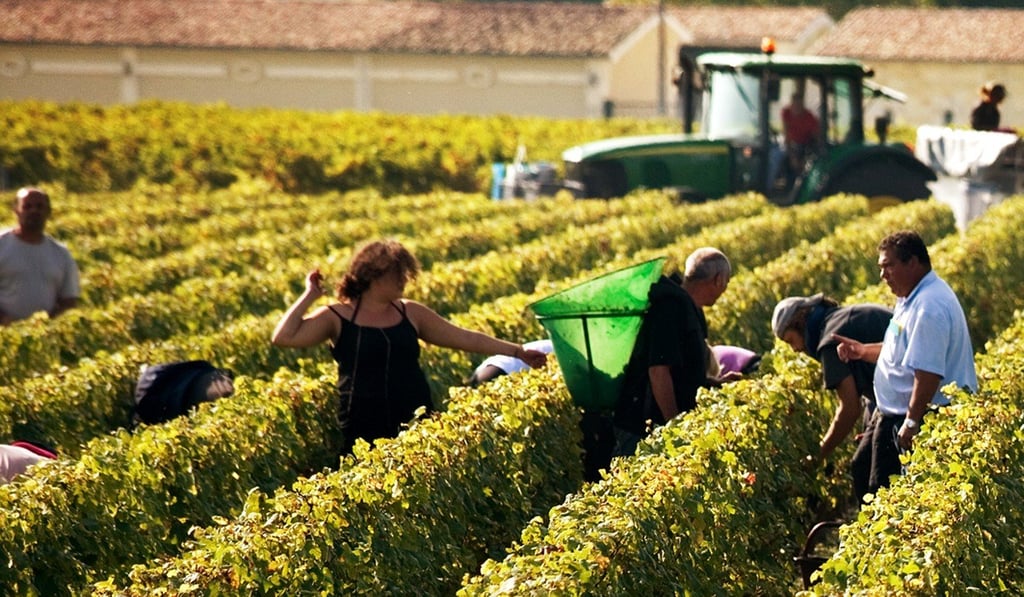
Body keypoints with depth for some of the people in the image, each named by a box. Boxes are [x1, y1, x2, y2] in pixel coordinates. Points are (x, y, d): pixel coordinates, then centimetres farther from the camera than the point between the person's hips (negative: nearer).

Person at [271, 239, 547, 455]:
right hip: (365, 434, -3)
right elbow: (283, 337, -12)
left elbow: (466, 338, 13)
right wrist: (309, 296, -10)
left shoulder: (410, 313, 9)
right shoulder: (337, 317, -1)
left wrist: (518, 352, 12)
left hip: (416, 424, 4)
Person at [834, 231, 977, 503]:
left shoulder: (928, 307, -25)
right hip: (894, 414, 12)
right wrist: (863, 351, 10)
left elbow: (928, 372, -29)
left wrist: (912, 423, -27)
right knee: (863, 468, 21)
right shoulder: (912, 299, 11)